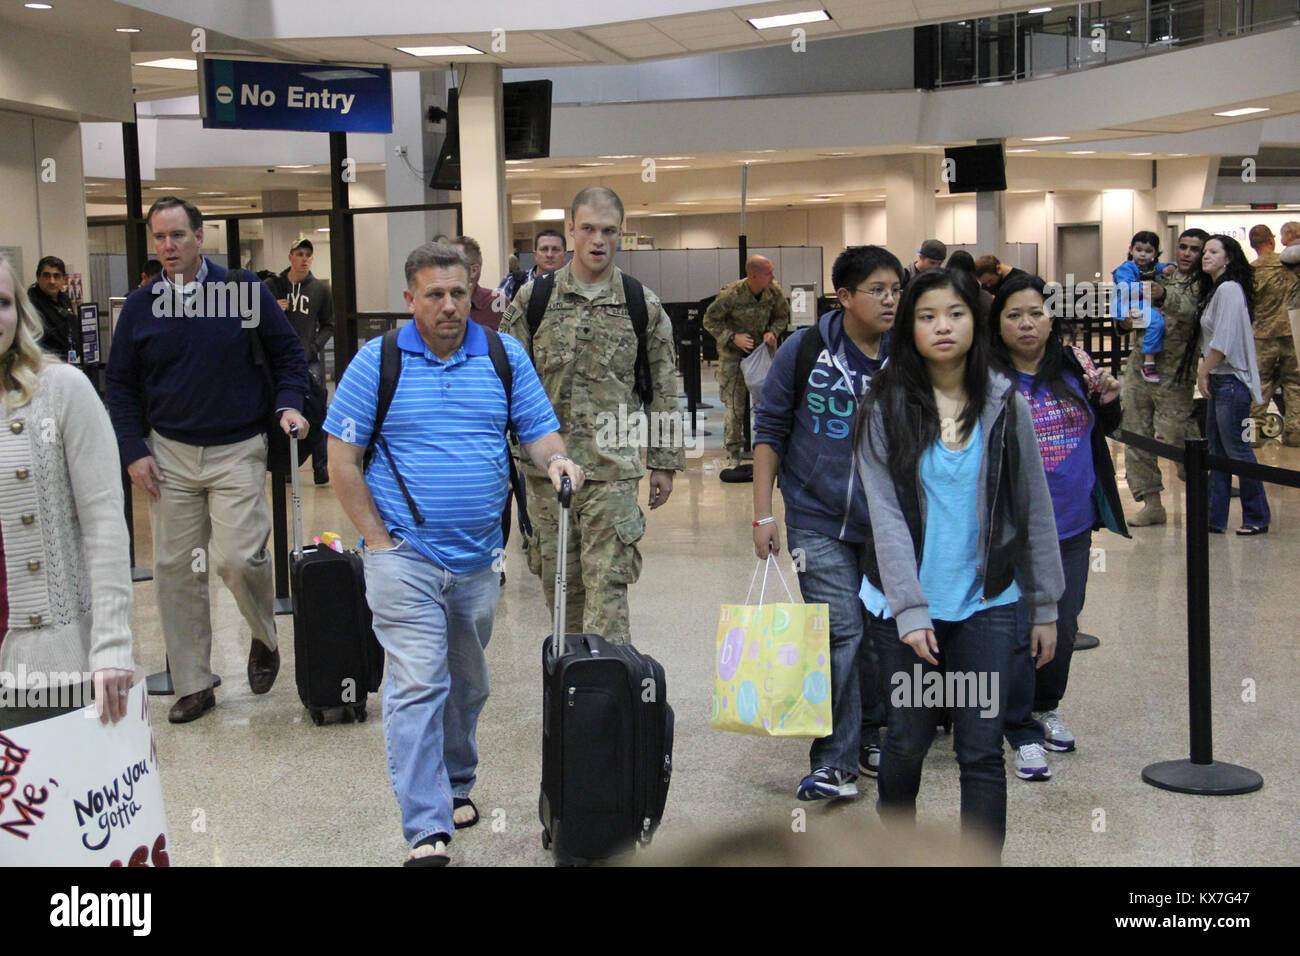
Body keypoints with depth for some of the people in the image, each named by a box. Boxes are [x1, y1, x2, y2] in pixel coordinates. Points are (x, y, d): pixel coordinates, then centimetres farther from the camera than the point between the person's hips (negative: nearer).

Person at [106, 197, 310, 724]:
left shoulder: (245, 291, -3)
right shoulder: (140, 307, 4)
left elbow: (289, 353, 6)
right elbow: (121, 385, 11)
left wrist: (288, 404, -10)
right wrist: (134, 452, 2)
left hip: (238, 452, -3)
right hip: (170, 454, 3)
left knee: (239, 558, -14)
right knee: (176, 570, 4)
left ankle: (265, 639, 17)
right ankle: (192, 685, 16)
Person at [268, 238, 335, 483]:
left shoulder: (321, 288, 7)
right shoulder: (273, 285, 6)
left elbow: (328, 325, 11)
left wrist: (315, 346, -5)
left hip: (310, 360, -1)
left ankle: (321, 467, -1)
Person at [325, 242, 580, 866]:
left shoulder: (504, 356, 5)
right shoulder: (377, 361, -4)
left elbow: (539, 434, 6)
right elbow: (342, 462, -3)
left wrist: (556, 460, -18)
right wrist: (378, 541, -7)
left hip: (478, 557, 4)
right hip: (404, 554, -4)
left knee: (467, 682, 16)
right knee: (417, 685, -9)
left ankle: (455, 784, 37)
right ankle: (427, 830, -7)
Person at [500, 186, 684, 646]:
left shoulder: (644, 306, 5)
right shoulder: (533, 298, 6)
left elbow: (663, 390, 8)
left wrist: (664, 462, 6)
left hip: (612, 468, -2)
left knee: (608, 583, -7)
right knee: (559, 581, 11)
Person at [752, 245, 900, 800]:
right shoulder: (804, 351, -6)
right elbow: (770, 431, 1)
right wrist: (763, 513, -3)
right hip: (818, 520, -3)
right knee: (841, 632, -11)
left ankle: (870, 735, 32)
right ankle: (835, 762, -3)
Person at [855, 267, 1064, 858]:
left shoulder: (1005, 405, 2)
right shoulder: (885, 406, -2)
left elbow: (1034, 509, 6)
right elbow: (885, 513, -8)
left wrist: (1045, 606, 5)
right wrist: (910, 609, -15)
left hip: (987, 604, 1)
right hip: (904, 602, 0)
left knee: (982, 752, -2)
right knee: (908, 740, 10)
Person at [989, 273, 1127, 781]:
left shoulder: (1074, 365, 3)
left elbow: (1107, 427, 16)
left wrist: (1109, 399, -4)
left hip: (1072, 524, 4)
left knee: (1064, 627, 15)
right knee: (1018, 631, -2)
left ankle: (1046, 707, 38)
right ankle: (1022, 733, 12)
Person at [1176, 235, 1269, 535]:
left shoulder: (1229, 289, -14)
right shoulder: (1214, 290, 16)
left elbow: (1224, 340, -19)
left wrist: (1204, 371, -10)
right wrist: (1203, 368, 8)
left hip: (1231, 380, -10)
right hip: (1217, 379, 10)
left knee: (1235, 448, -4)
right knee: (1217, 450, 10)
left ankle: (1257, 518, 5)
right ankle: (1215, 518, 14)